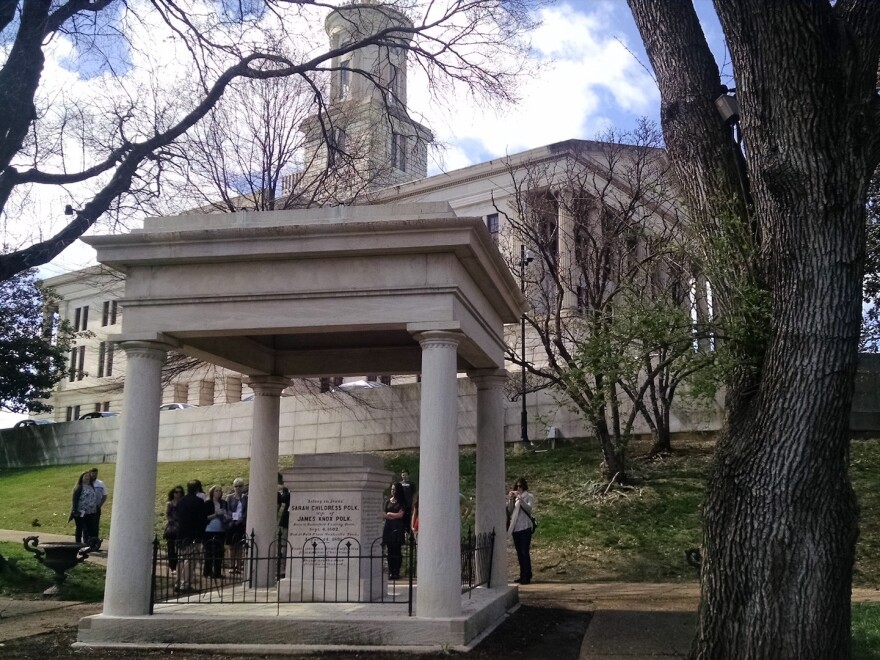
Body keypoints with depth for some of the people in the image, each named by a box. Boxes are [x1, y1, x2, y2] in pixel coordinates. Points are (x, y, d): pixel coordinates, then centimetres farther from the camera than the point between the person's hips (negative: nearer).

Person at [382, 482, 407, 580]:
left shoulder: (401, 502, 4)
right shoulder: (387, 501, 14)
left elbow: (400, 514, -4)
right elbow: (383, 515, 8)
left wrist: (389, 514, 5)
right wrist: (394, 516, -7)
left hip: (398, 528, -3)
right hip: (388, 527, 3)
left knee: (397, 550, -5)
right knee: (390, 551, 1)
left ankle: (396, 572, -2)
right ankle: (390, 572, 4)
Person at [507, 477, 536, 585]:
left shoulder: (529, 497, 0)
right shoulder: (514, 497, 14)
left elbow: (529, 509, -16)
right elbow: (510, 511, 7)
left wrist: (520, 499, -26)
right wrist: (511, 500, -8)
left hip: (525, 527, -6)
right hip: (515, 528, 6)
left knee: (524, 552, -10)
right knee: (519, 553, 10)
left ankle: (527, 576, -8)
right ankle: (523, 576, 17)